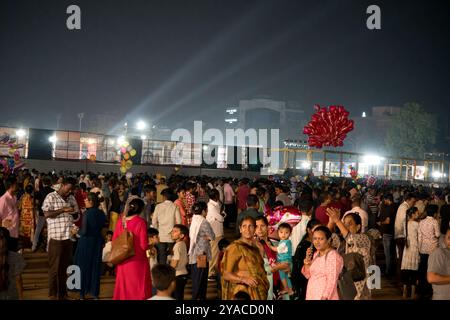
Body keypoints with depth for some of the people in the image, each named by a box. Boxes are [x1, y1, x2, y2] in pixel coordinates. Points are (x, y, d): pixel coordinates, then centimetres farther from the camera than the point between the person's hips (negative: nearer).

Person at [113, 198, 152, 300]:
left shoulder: (121, 222, 1)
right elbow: (144, 245, -14)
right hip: (137, 261, -5)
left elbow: (114, 242, 6)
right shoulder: (140, 222, -13)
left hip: (123, 262, 5)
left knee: (123, 288, 15)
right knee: (139, 289, 5)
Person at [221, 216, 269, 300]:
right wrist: (243, 279, -23)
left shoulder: (255, 248, 14)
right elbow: (226, 274, -10)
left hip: (259, 294, 6)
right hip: (243, 294, -6)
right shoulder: (234, 247, -6)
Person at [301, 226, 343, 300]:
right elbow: (308, 275, 15)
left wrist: (324, 297, -22)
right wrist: (307, 260, 1)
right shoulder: (316, 254, 11)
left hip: (323, 297, -7)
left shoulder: (333, 255, -14)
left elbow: (331, 281, -18)